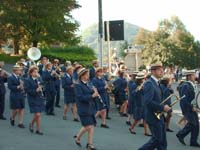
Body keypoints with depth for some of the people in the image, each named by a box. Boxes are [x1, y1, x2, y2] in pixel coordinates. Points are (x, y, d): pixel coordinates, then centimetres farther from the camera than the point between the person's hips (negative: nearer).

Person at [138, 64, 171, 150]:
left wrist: (164, 107, 4)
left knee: (162, 141, 10)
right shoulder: (149, 84, -17)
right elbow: (148, 102, -27)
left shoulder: (156, 83, 13)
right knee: (157, 139, -4)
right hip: (153, 117, -9)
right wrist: (163, 107, -22)